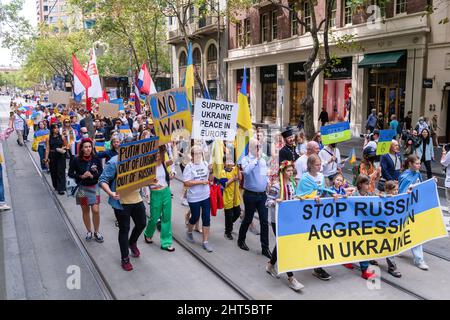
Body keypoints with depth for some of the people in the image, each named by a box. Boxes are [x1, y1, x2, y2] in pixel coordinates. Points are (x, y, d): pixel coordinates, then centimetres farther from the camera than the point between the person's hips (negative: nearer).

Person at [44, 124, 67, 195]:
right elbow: (47, 149, -3)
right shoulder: (49, 138, 0)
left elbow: (66, 145, 14)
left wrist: (63, 148, -7)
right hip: (52, 156, 1)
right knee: (53, 172, 10)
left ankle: (61, 188, -4)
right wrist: (46, 159, -7)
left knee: (60, 172, -5)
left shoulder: (62, 137, 1)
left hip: (60, 156, -1)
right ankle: (56, 186, 28)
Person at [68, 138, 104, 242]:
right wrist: (81, 176, -20)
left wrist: (93, 176, -19)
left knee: (96, 210, -7)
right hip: (82, 188, 0)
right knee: (85, 210, 10)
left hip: (94, 187, 0)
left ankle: (96, 232, 14)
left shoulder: (96, 159, -9)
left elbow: (101, 172, -1)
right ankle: (89, 231, 28)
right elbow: (70, 173, -5)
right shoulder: (76, 160, -11)